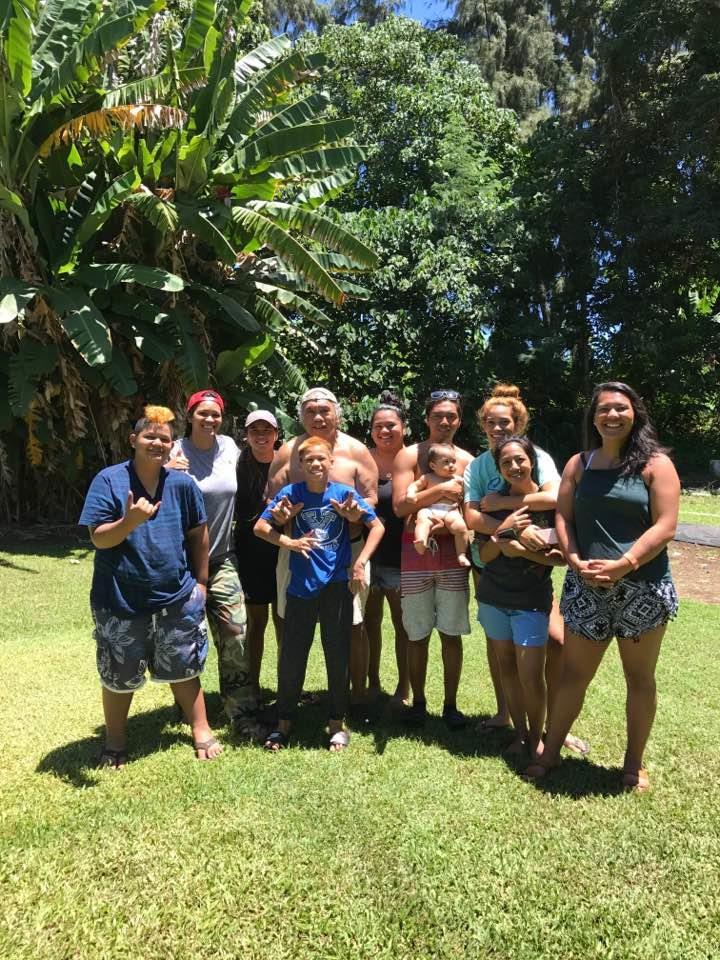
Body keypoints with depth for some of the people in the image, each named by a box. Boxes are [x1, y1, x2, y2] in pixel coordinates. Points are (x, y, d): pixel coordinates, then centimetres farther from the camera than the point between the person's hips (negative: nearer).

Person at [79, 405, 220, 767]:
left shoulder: (181, 483, -3)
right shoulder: (109, 480, -11)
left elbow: (198, 534, 6)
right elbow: (99, 538, -13)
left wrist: (200, 581, 7)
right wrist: (130, 520, -32)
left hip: (176, 596, 2)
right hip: (120, 599, -1)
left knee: (183, 668, 15)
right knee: (119, 674, 14)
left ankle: (201, 730, 33)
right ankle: (115, 741, 37)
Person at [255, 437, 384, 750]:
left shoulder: (344, 492, -5)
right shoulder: (291, 493, -5)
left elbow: (377, 527, -1)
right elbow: (260, 527, -1)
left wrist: (360, 563, -10)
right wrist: (289, 542, -18)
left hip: (337, 584, 0)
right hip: (301, 584, 0)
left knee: (338, 654, 9)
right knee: (292, 655, 8)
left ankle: (337, 723, 28)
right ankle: (283, 722, 27)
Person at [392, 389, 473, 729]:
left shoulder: (467, 460, 8)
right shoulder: (409, 455, 0)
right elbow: (400, 506, -12)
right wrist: (441, 489, -19)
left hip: (453, 550, 2)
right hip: (416, 549, -2)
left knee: (451, 634, 9)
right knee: (418, 634, 8)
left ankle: (450, 705, 23)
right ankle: (418, 702, 25)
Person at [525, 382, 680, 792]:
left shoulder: (655, 464, -3)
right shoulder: (579, 464, 8)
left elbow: (665, 527, -11)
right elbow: (563, 517, 5)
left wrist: (621, 566, -19)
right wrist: (577, 562, -11)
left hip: (642, 587, -2)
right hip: (586, 587, 3)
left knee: (639, 677, 12)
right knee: (573, 674, 11)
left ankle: (635, 762, 30)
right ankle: (552, 750, 27)